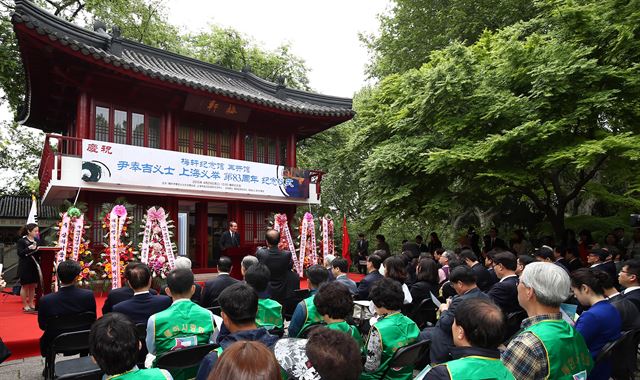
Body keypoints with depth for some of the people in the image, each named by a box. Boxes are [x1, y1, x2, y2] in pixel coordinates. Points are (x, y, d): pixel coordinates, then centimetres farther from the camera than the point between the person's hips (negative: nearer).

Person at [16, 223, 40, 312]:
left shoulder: (37, 240, 9)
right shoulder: (21, 241, -8)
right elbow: (20, 253, -15)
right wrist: (29, 248, -26)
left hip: (35, 266, 6)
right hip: (25, 267, -5)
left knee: (33, 286, 11)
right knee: (25, 286, 4)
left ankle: (31, 304, 21)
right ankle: (25, 306, 13)